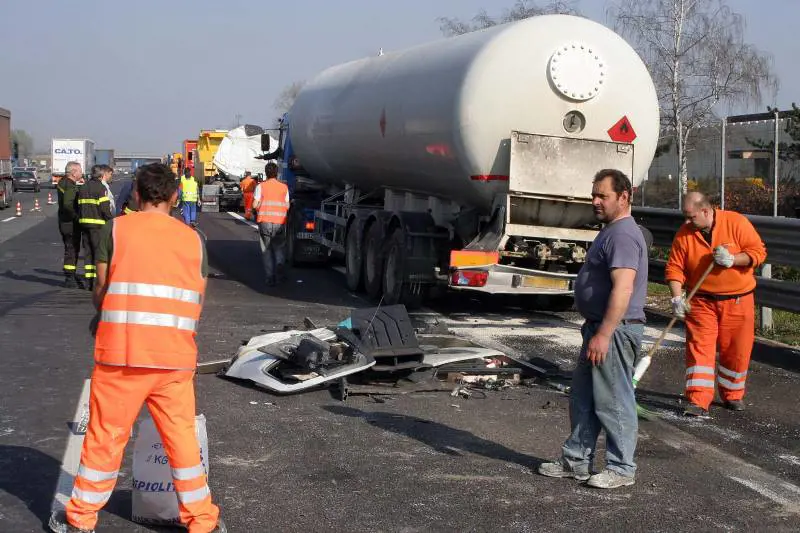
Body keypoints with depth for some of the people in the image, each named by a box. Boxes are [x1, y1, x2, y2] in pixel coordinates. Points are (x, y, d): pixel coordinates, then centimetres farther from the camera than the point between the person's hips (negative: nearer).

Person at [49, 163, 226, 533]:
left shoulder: (116, 230, 0)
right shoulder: (193, 239, 7)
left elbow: (100, 291, 2)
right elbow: (198, 302, 9)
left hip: (121, 353, -1)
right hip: (175, 357, 2)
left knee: (105, 437, 11)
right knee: (182, 438, 11)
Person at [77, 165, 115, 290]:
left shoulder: (84, 187, 15)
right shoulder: (101, 188, -11)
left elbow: (79, 206, 17)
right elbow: (105, 208, -16)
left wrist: (81, 220, 20)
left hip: (84, 223, 8)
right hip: (98, 224, -8)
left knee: (88, 252, 11)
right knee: (99, 252, -5)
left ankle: (88, 281, 12)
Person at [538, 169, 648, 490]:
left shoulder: (623, 235, -18)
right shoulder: (611, 231, 17)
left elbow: (623, 289, -27)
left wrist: (603, 334, -29)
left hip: (615, 330, -11)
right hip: (600, 328, 11)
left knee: (613, 402, -2)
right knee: (582, 398, 16)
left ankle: (621, 469, 9)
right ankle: (576, 461, 25)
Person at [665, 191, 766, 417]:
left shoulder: (736, 223, -9)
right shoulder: (684, 234, -4)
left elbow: (758, 251, -8)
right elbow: (674, 268, -5)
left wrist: (732, 259, -23)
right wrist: (677, 297, -18)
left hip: (738, 300, -1)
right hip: (701, 302, 1)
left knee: (736, 351, 8)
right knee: (699, 348, -8)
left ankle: (732, 395, 29)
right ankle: (699, 402, -9)